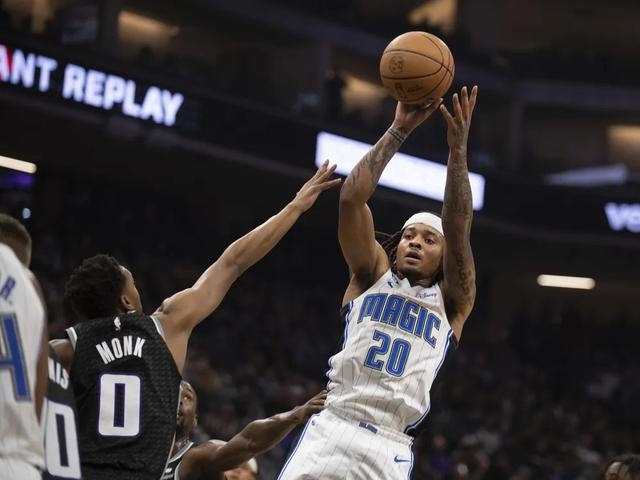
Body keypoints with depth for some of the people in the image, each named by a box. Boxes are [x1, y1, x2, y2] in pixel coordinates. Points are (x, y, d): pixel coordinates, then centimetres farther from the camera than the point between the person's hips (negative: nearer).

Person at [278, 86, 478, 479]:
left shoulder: (452, 303, 16)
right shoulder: (372, 274, 18)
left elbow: (458, 228, 1)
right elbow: (352, 198, 5)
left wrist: (458, 149, -6)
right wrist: (398, 131, 1)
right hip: (331, 430, 0)